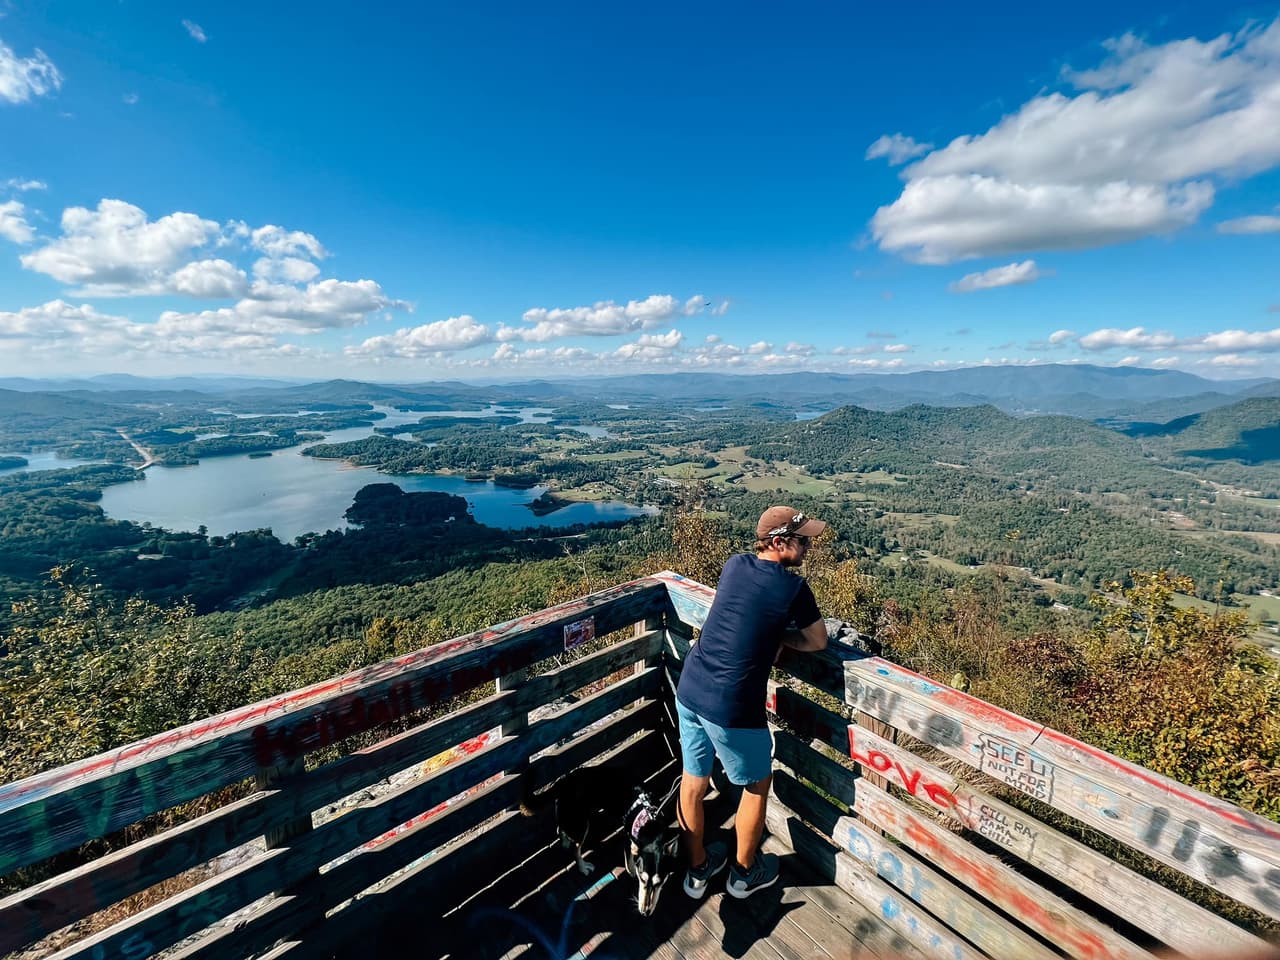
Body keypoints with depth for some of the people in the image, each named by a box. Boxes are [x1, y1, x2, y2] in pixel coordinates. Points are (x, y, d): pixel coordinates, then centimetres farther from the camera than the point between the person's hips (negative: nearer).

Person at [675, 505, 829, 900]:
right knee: (757, 785, 22)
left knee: (693, 780, 22)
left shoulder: (734, 565, 3)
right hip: (732, 707, -6)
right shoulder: (793, 587, -13)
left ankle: (697, 869, 46)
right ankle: (744, 873, 44)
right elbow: (818, 642, 3)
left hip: (689, 690, 6)